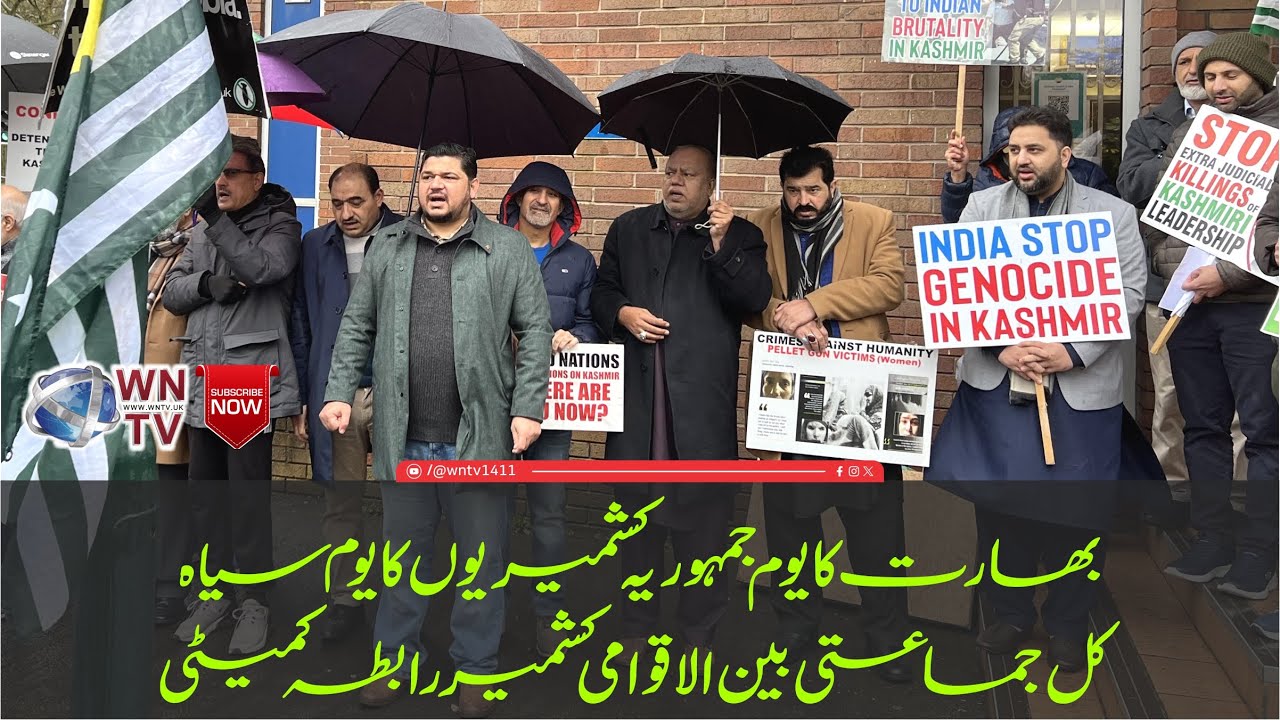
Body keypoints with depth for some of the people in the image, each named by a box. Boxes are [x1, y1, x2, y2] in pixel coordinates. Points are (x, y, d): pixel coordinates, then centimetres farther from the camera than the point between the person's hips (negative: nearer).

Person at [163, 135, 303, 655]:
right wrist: (206, 284, -8)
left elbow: (263, 268, -20)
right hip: (202, 382, 6)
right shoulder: (203, 228, 17)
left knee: (248, 495, -3)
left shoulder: (279, 224, 0)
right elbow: (172, 293, 12)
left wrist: (216, 218, -20)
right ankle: (215, 592, 26)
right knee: (205, 492, 12)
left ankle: (254, 601, 10)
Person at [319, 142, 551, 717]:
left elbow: (535, 331, -2)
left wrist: (528, 409, -9)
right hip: (403, 437, 3)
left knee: (481, 557, 8)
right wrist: (339, 393, 2)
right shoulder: (387, 247, 10)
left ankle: (476, 669, 24)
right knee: (402, 555, 14)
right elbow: (356, 328, 12)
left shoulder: (508, 249, 1)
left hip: (480, 435, -2)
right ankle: (395, 662, 30)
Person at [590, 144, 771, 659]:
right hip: (637, 396, 3)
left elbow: (753, 301, -6)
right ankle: (636, 625, 26)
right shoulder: (628, 229, 15)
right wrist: (621, 313, -3)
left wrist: (721, 245, -15)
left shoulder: (739, 236, 6)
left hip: (703, 399, -3)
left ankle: (699, 631, 18)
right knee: (636, 509, 11)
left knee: (703, 512, 2)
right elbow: (601, 292, 18)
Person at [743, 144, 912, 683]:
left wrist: (812, 304, -17)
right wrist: (785, 316, -22)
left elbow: (890, 285, -9)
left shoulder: (875, 223, 5)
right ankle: (796, 629, 27)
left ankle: (888, 636, 19)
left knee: (877, 520, 4)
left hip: (861, 397, -1)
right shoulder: (760, 229, 8)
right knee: (788, 517, 10)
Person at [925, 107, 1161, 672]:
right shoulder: (982, 205, 8)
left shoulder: (1114, 213, 5)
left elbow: (1127, 293, -3)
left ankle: (1068, 624, 24)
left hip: (1082, 386, -1)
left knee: (1078, 509, 4)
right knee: (997, 500, 7)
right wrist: (1001, 347, -13)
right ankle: (1009, 613, 25)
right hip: (996, 379, 1)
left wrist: (1072, 352, -15)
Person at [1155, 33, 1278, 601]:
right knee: (1202, 428, 10)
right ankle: (1212, 543, 20)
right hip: (1189, 304, 5)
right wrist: (1175, 270, -3)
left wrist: (1228, 275, -16)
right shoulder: (1188, 133, 14)